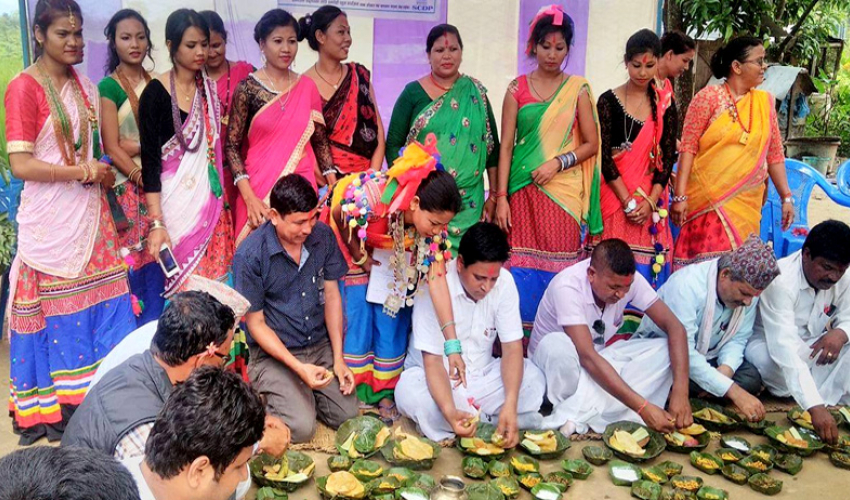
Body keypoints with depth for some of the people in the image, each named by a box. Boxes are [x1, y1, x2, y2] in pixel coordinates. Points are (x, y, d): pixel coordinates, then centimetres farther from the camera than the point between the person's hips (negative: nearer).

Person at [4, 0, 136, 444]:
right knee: (57, 315, 2)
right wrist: (83, 171, -12)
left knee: (103, 307, 6)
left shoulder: (85, 87, 13)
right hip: (50, 221, -6)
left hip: (90, 216, 6)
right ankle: (52, 411, 18)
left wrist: (101, 172, 6)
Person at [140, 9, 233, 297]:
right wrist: (156, 223, -17)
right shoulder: (155, 93, -7)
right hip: (175, 204, -4)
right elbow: (150, 161, -11)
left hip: (212, 202, 5)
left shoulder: (210, 89, 8)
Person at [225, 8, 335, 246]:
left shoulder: (307, 87, 4)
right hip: (260, 188, -2)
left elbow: (320, 141, 10)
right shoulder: (248, 89, -5)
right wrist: (249, 197, -14)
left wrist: (335, 189, 3)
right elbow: (232, 146, -5)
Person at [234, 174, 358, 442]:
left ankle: (304, 392, 20)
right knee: (301, 427, -17)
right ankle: (272, 395, 14)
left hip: (321, 345, 4)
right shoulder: (249, 255, -18)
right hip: (274, 353, -4)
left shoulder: (322, 236, -4)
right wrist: (298, 367, -20)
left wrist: (338, 359, -3)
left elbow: (332, 296, 2)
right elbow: (256, 324, -12)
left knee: (347, 414, -7)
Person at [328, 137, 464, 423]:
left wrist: (452, 345, -33)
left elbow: (437, 280, -29)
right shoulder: (371, 197, -40)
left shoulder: (434, 228, -27)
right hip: (355, 252, -3)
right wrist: (360, 257, -10)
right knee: (358, 322, -6)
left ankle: (385, 394, 15)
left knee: (392, 327, 0)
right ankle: (355, 392, 11)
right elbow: (338, 215, -18)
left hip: (394, 265, 3)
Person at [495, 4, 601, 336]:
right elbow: (506, 145, 2)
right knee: (521, 265, -1)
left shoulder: (578, 90, 6)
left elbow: (591, 144, 6)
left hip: (564, 190, 0)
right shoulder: (517, 88, 6)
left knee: (559, 267, 0)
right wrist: (501, 197, -5)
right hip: (523, 190, 0)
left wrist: (558, 162, -11)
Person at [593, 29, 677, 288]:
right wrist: (628, 202, -11)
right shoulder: (608, 101, -1)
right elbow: (604, 155, -6)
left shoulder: (665, 102, 7)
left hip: (652, 198, 2)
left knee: (649, 265, 3)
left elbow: (668, 154, 2)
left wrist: (651, 201, -9)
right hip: (615, 196, -2)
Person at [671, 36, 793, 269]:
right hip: (708, 201, -4)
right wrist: (680, 196, -14)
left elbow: (774, 155, 13)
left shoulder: (765, 102, 9)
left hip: (747, 204, 4)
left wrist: (786, 197, 10)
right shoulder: (709, 97, -5)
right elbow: (688, 147, -8)